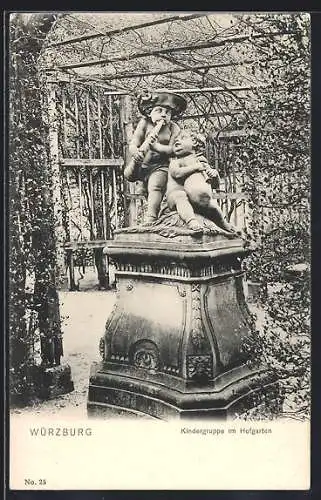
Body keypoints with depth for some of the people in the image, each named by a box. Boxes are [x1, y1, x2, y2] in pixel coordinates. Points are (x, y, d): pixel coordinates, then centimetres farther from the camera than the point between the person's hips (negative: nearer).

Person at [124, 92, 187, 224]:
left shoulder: (174, 128, -10)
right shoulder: (144, 123, -10)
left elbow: (173, 149, -20)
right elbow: (133, 144, -17)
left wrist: (156, 146, -35)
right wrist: (135, 152, -41)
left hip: (160, 165, -4)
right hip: (141, 163, 4)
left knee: (155, 188, -22)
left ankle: (150, 219, -24)